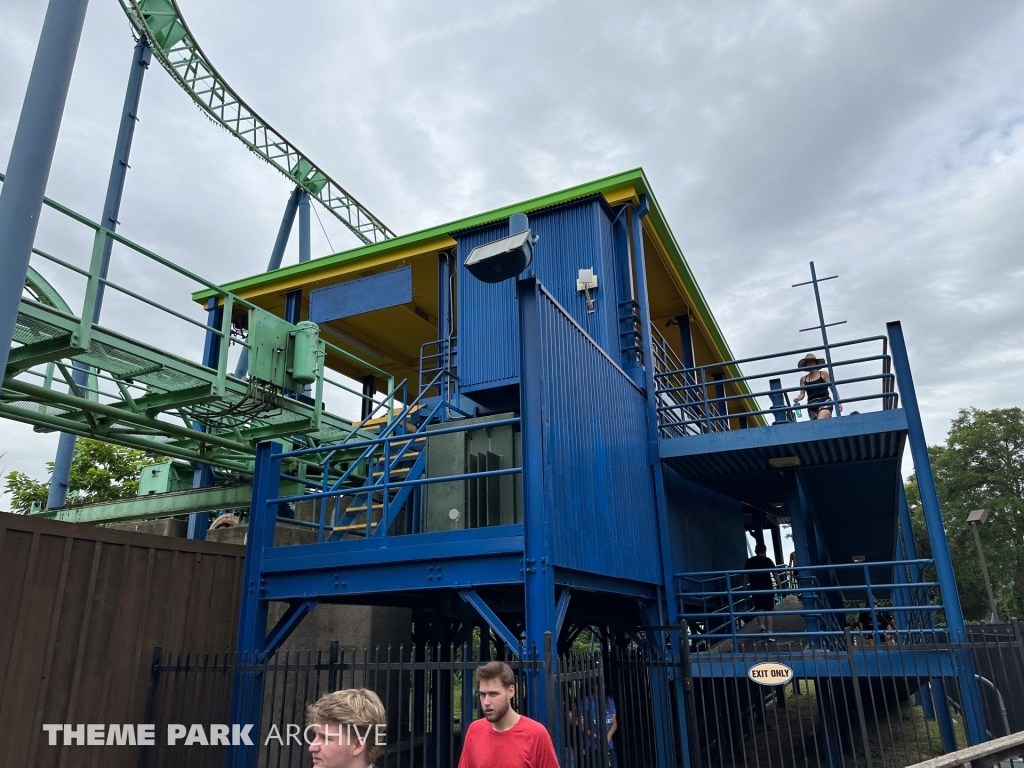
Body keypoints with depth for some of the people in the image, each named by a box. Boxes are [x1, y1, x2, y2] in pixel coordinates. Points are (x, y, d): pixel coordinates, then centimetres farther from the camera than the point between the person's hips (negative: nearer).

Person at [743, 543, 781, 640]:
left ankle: (762, 628, 9)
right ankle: (770, 634, -2)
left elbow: (745, 577, 7)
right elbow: (775, 574, -3)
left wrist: (745, 589, 15)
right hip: (767, 589, -2)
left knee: (759, 609, 21)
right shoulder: (767, 560, -1)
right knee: (768, 611, 1)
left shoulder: (749, 561, 5)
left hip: (755, 590, 2)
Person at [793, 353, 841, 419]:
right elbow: (802, 394, 11)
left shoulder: (824, 374, 9)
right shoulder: (803, 379, 15)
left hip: (825, 402, -3)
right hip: (812, 405, 3)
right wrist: (797, 399, -12)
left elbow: (833, 389, 6)